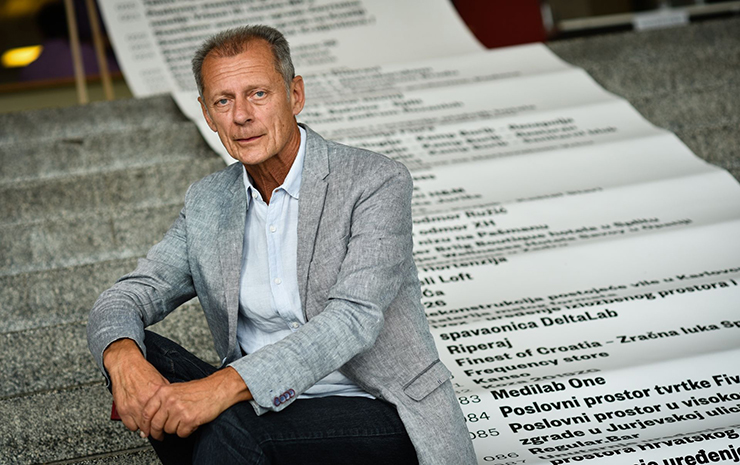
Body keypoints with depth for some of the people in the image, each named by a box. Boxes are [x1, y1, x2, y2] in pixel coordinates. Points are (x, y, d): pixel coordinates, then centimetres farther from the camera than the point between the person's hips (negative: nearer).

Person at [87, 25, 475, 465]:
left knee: (230, 425, -33)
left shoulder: (376, 182, -10)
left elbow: (352, 320, -23)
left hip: (379, 418, -6)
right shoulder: (207, 204, 9)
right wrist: (122, 358, -23)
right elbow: (124, 299, 5)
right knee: (143, 355, -17)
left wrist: (226, 386, -36)